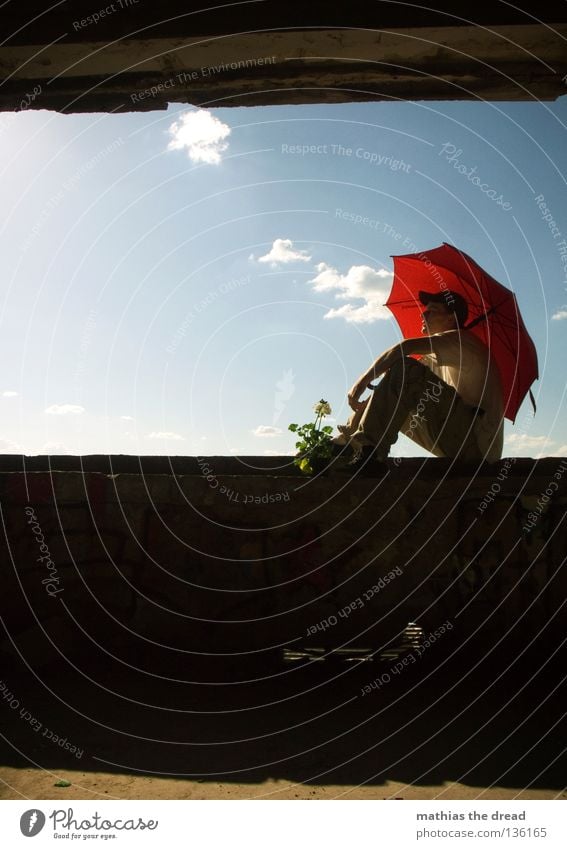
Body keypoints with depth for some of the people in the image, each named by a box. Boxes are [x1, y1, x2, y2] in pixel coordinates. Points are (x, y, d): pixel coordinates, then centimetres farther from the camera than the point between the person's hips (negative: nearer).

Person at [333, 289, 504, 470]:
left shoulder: (460, 339, -5)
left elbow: (405, 347, -21)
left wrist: (363, 380, -17)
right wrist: (369, 404, 6)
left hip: (478, 441, -10)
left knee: (404, 369, -21)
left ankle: (369, 450, -28)